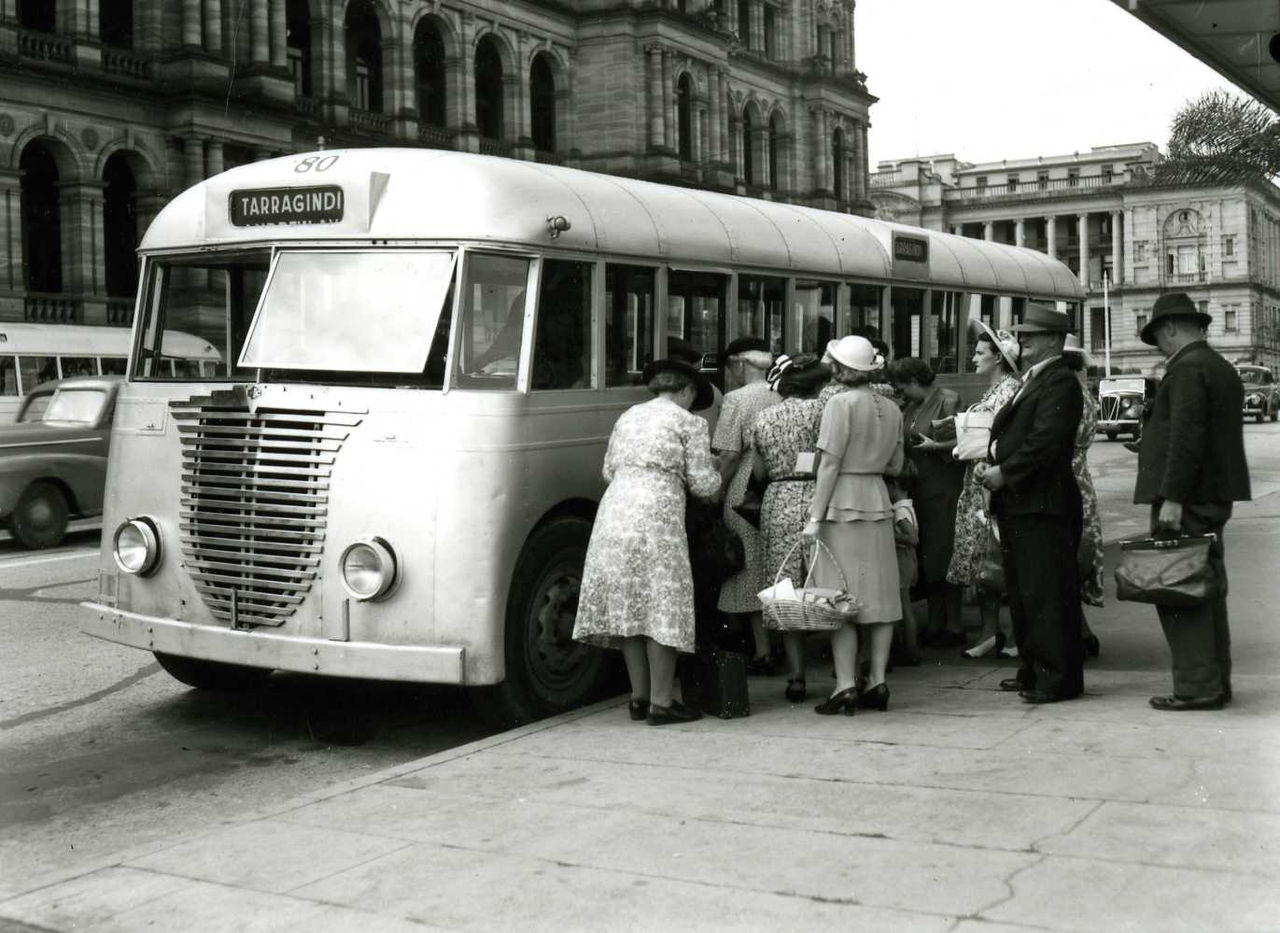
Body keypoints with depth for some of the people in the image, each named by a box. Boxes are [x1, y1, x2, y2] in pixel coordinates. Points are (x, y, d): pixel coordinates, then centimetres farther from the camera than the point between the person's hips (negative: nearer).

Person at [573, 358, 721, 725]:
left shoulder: (628, 417, 21)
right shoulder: (688, 422, 3)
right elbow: (703, 484, 1)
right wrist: (716, 481, 23)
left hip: (615, 512, 6)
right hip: (656, 516, -6)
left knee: (628, 603, 10)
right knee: (663, 607, -2)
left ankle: (639, 696, 16)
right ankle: (660, 702, -2)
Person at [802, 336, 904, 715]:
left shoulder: (842, 403, -10)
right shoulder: (892, 409, 9)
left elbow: (830, 463, -14)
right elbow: (895, 466, 14)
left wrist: (815, 516, -13)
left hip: (842, 504, -6)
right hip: (879, 501, 6)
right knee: (879, 594, 10)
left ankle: (846, 686, -5)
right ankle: (877, 682, 12)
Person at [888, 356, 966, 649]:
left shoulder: (948, 400, -7)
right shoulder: (911, 408, 15)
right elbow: (903, 444, 16)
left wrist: (935, 446, -21)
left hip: (943, 490, -7)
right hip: (919, 491, 7)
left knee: (942, 557, -4)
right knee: (925, 559, 10)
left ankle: (954, 627, 5)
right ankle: (934, 623, 18)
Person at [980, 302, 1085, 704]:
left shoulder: (1060, 382, -11)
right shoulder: (1031, 381, 20)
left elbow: (1046, 441, -21)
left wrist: (1006, 472, -17)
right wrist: (993, 465, 6)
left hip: (1042, 505, -10)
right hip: (1017, 504, 10)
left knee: (1047, 594, -6)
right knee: (1022, 593, 16)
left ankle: (1058, 678, 0)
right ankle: (1033, 670, 25)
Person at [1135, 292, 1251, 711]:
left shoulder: (1187, 369, -13)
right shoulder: (1223, 368, 18)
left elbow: (1186, 437, -22)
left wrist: (1172, 498, -22)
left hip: (1187, 499, -10)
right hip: (1215, 495, 10)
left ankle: (1197, 686, -9)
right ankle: (1216, 682, 19)